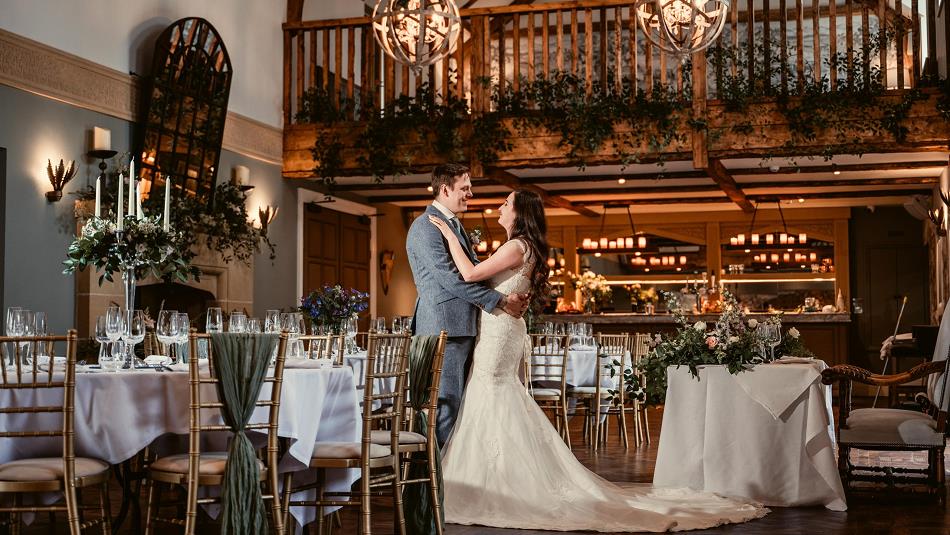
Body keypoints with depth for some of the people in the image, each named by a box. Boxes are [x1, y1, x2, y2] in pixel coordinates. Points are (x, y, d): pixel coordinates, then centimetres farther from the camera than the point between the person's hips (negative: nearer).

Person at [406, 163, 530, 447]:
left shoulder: (456, 226, 21)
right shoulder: (425, 226, -10)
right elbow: (450, 278, -19)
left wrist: (512, 295, -1)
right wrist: (500, 301, -17)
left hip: (464, 326, 10)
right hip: (444, 326, -10)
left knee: (460, 405, 10)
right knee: (446, 403, -8)